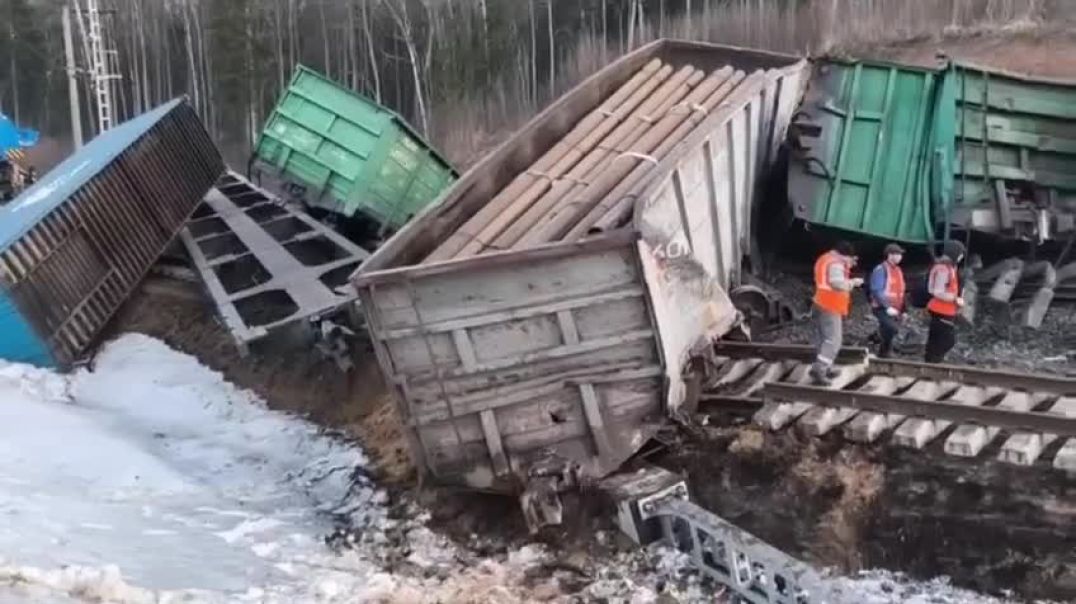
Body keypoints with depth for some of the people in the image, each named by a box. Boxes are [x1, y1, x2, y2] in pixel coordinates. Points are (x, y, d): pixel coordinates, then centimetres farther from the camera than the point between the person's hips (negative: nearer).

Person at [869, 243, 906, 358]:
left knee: (887, 332, 7)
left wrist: (902, 310, 17)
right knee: (892, 328, -29)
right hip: (882, 308, -8)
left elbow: (900, 292, 21)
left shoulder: (898, 270, 15)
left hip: (894, 310, 8)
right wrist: (887, 307, -26)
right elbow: (877, 291, -20)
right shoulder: (881, 270, -12)